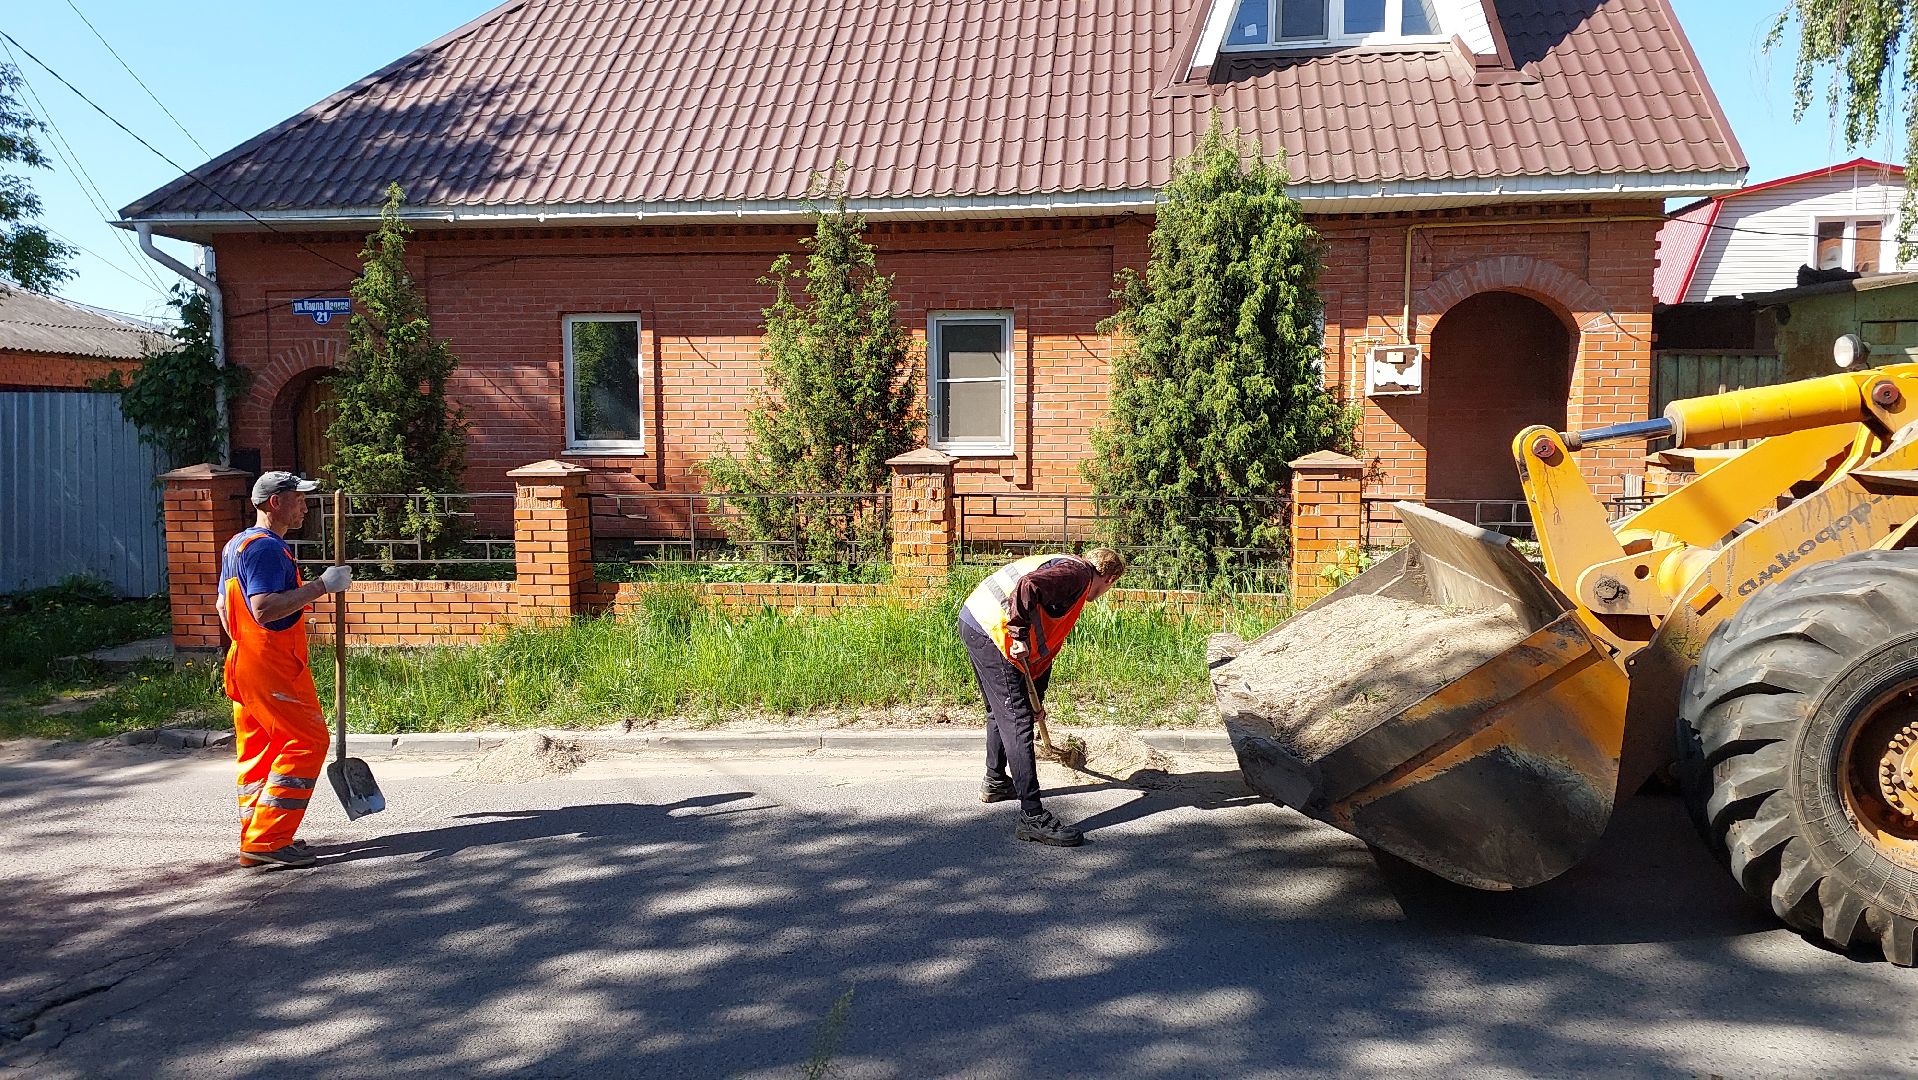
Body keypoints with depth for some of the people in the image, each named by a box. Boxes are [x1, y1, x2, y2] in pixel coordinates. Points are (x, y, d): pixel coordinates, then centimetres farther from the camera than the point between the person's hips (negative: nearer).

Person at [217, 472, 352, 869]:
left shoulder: (237, 545, 18)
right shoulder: (266, 547, -16)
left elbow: (223, 605, 25)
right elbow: (263, 609, -28)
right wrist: (321, 585, -25)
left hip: (244, 665, 11)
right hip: (272, 667, -11)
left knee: (257, 748, 13)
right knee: (306, 741, -8)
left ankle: (255, 840, 18)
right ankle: (267, 841, -10)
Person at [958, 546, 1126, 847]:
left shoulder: (1064, 565, 24)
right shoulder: (1078, 572, -6)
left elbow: (1047, 641, 30)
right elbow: (1028, 586, -27)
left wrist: (1036, 697, 34)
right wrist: (1021, 636, -23)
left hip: (973, 622, 10)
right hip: (991, 632, -10)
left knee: (1000, 711, 27)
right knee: (1017, 722, -10)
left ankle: (995, 782, 46)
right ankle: (1032, 816, -11)